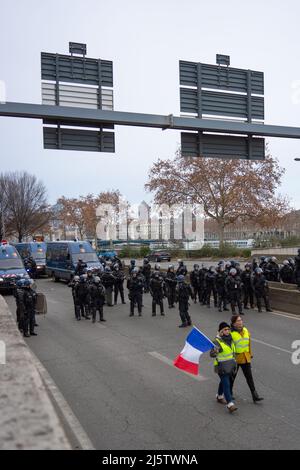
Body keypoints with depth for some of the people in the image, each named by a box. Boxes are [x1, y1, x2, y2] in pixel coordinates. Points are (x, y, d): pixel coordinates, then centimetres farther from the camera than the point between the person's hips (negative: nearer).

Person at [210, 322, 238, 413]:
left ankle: (219, 397, 42)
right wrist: (215, 351, -51)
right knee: (226, 384, -10)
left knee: (224, 382, 22)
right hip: (221, 366, -7)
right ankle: (230, 404, -8)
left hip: (230, 365, 7)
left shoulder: (230, 338, 1)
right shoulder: (217, 341, -22)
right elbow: (212, 355, -31)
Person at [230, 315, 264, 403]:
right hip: (235, 358, -5)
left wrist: (250, 355, 14)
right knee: (232, 376, 12)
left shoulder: (245, 330, 3)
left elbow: (249, 343, 13)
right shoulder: (231, 333, -18)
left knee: (249, 376, 4)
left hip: (245, 358, 5)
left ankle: (255, 396, 7)